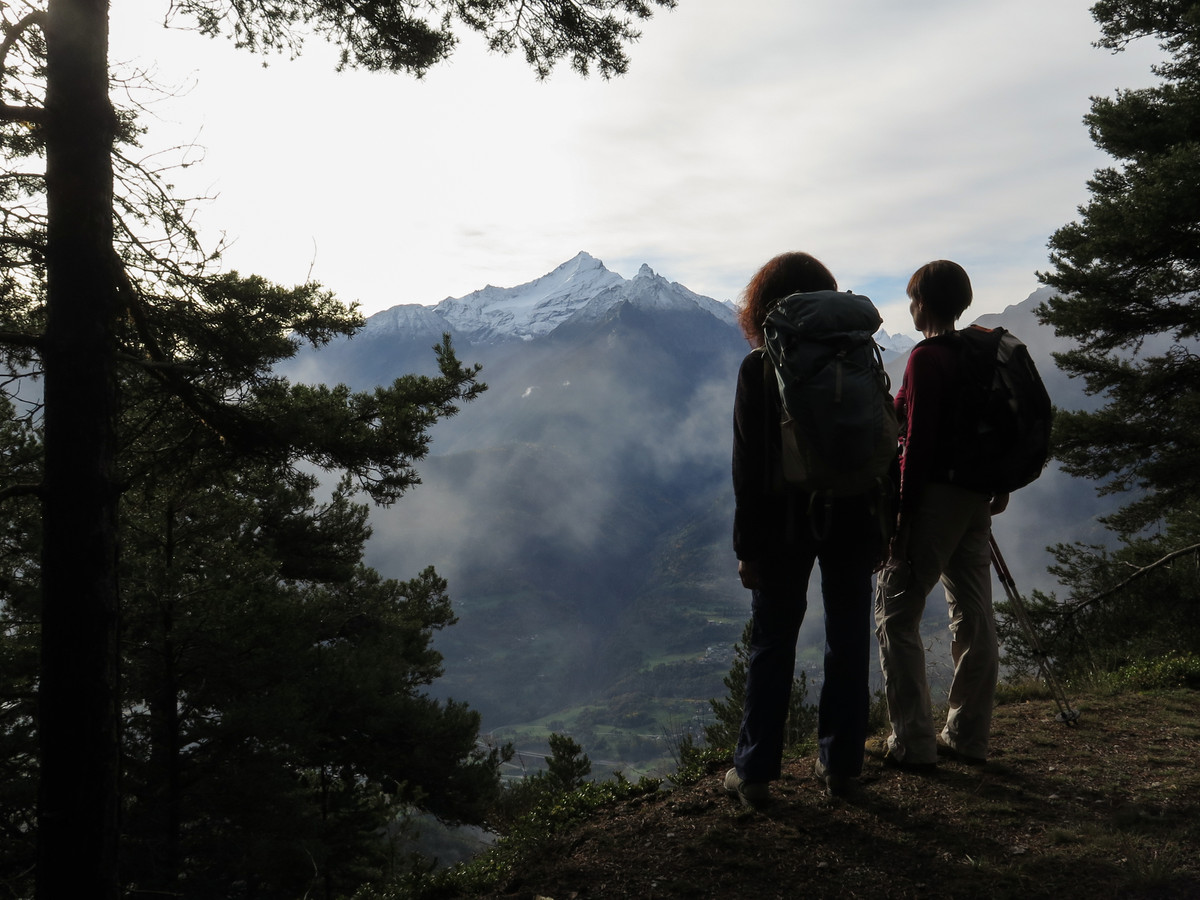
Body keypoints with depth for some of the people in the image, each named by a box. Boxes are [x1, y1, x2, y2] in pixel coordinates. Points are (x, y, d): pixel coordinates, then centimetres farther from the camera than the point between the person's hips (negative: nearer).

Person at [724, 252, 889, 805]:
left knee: (771, 646, 7)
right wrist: (880, 525, 9)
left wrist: (747, 547, -6)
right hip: (851, 524, 3)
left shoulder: (758, 369, -10)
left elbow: (749, 464, -11)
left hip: (784, 526, -2)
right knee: (848, 643, 12)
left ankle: (754, 773, 12)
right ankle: (840, 764, 21)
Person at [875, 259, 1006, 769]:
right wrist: (999, 486, 22)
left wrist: (903, 511, -15)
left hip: (934, 496, -8)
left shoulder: (926, 359, -15)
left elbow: (918, 441, -18)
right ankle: (968, 737, 21)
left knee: (896, 614, 0)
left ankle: (913, 743, 0)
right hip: (976, 499, 9)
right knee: (973, 616, 12)